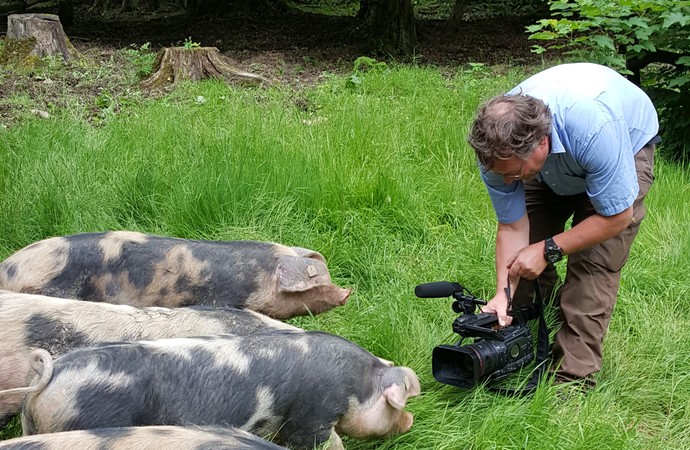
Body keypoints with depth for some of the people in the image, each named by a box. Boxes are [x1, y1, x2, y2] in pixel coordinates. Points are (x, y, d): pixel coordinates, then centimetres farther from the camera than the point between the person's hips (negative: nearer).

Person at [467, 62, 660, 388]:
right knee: (526, 261, -7)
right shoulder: (498, 147, -30)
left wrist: (549, 249, -29)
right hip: (553, 166, 4)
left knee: (593, 265, -18)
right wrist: (503, 292, -29)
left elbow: (617, 216, -31)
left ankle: (573, 381, -12)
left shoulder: (595, 128, -46)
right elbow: (512, 227, -19)